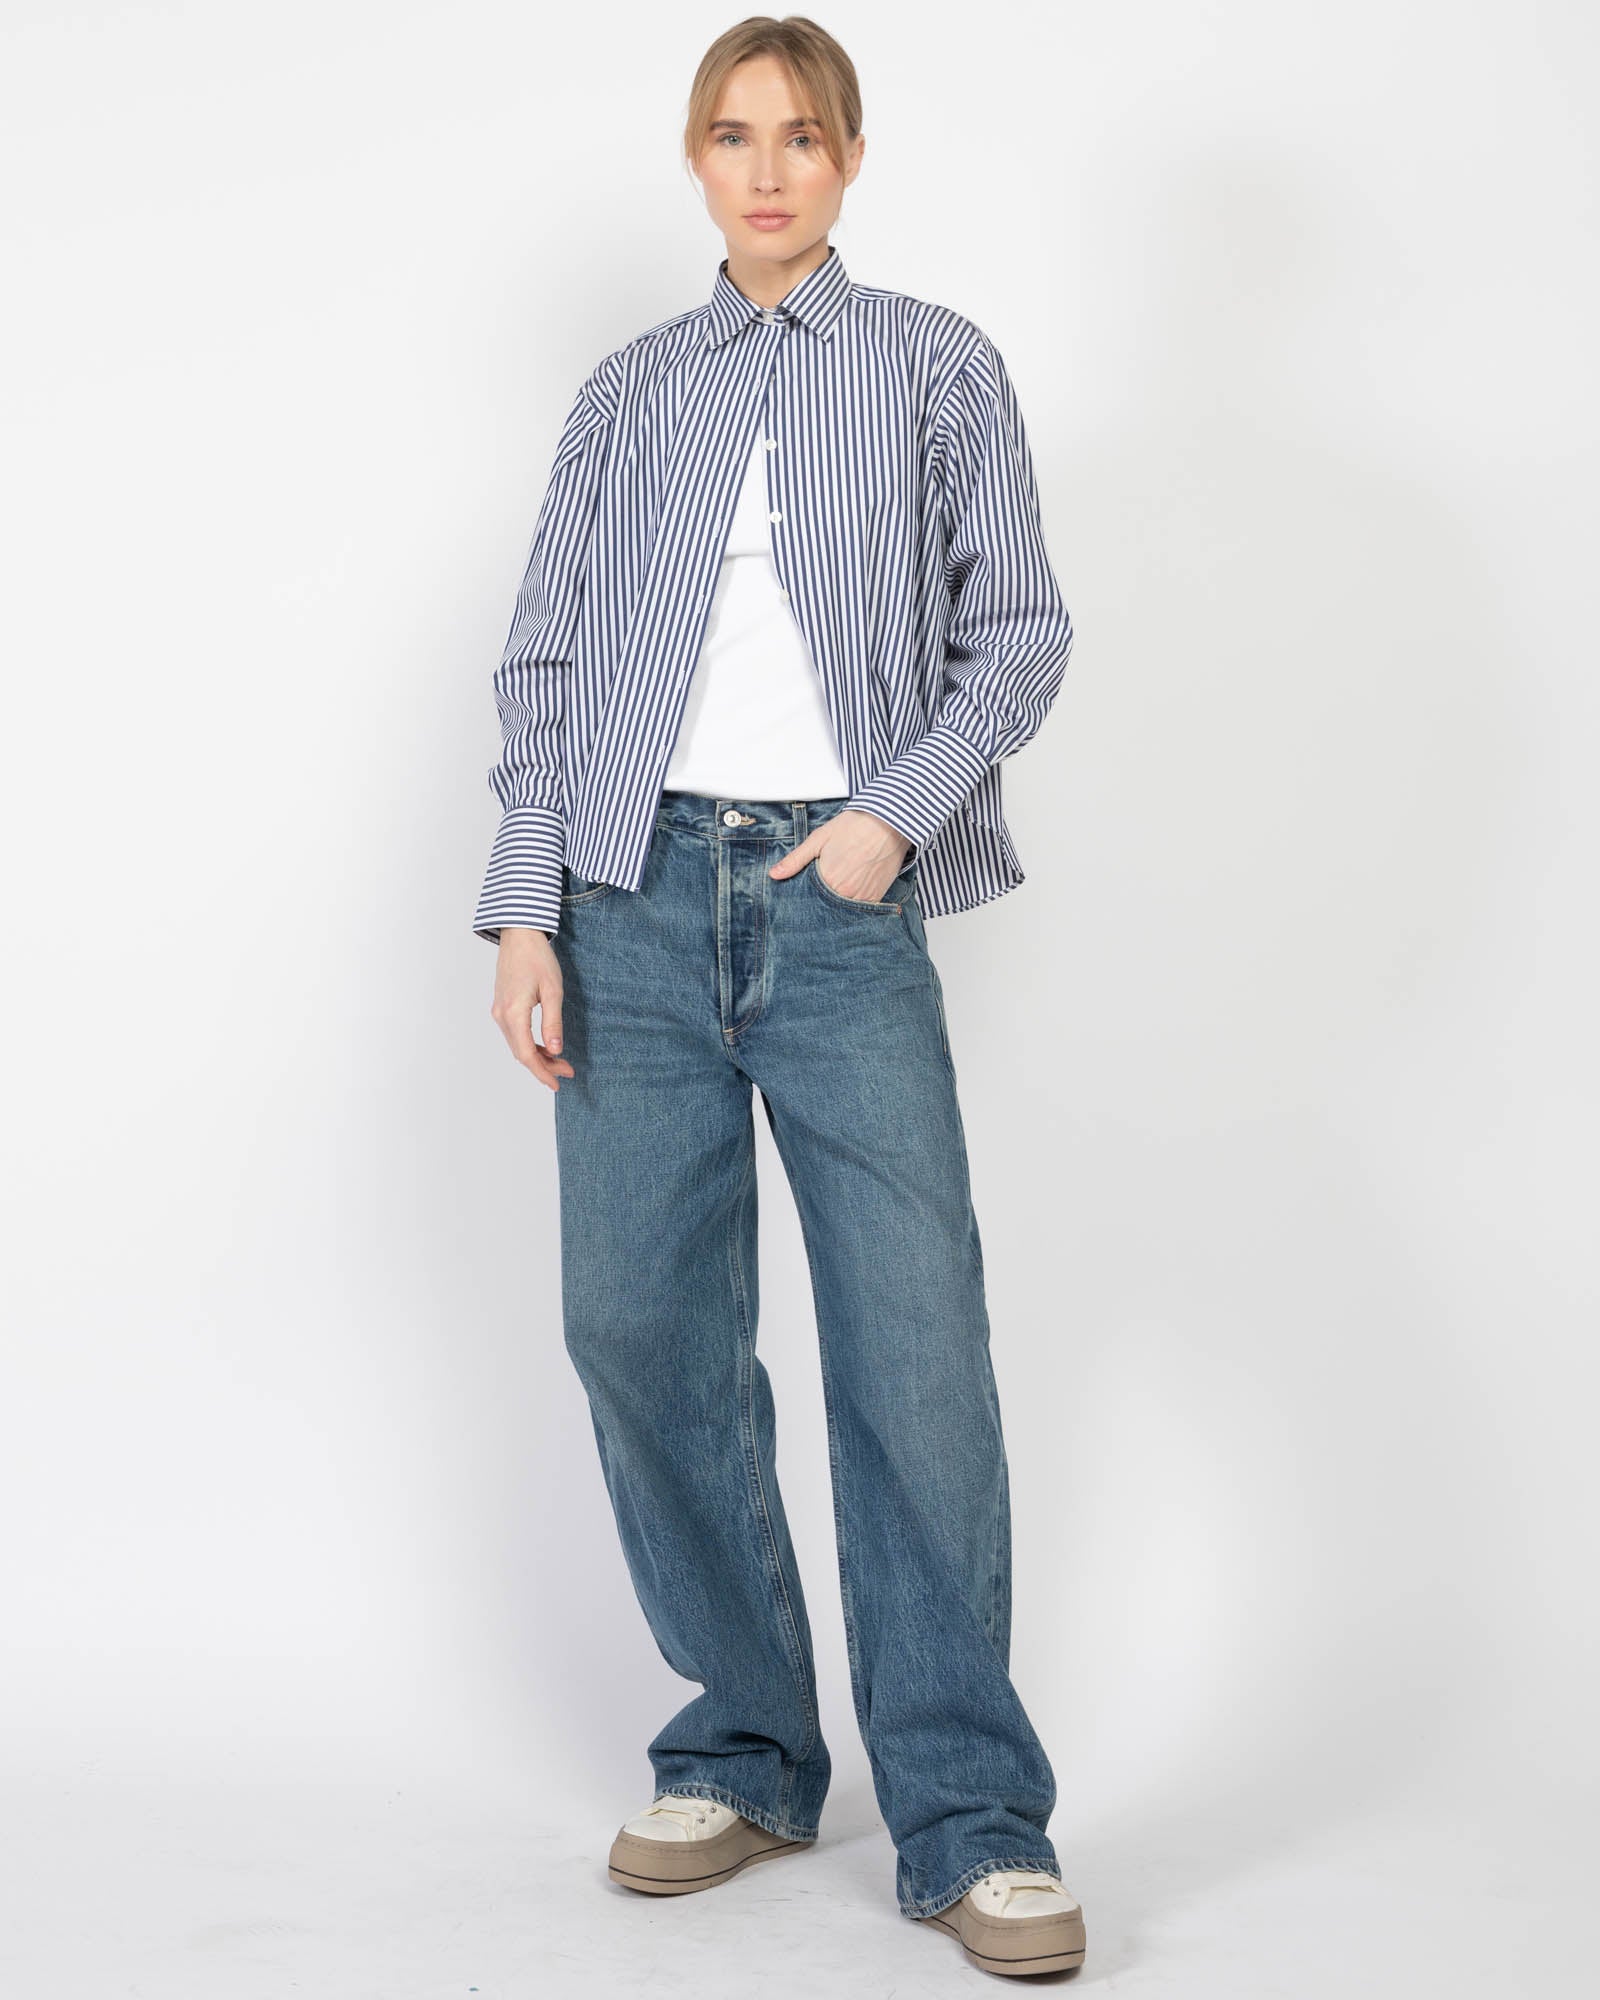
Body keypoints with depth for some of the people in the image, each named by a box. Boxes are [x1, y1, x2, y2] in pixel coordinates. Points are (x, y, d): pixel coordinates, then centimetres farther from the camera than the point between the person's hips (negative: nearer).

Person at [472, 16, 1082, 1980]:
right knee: (642, 1328, 0)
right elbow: (545, 657, 12)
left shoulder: (936, 365, 12)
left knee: (916, 1338, -10)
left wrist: (899, 809, -8)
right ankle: (745, 1756, 15)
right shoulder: (629, 389, 16)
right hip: (639, 886, 3)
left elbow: (1021, 631, 7)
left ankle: (967, 1819, -2)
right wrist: (523, 906, 1)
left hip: (841, 896, -2)